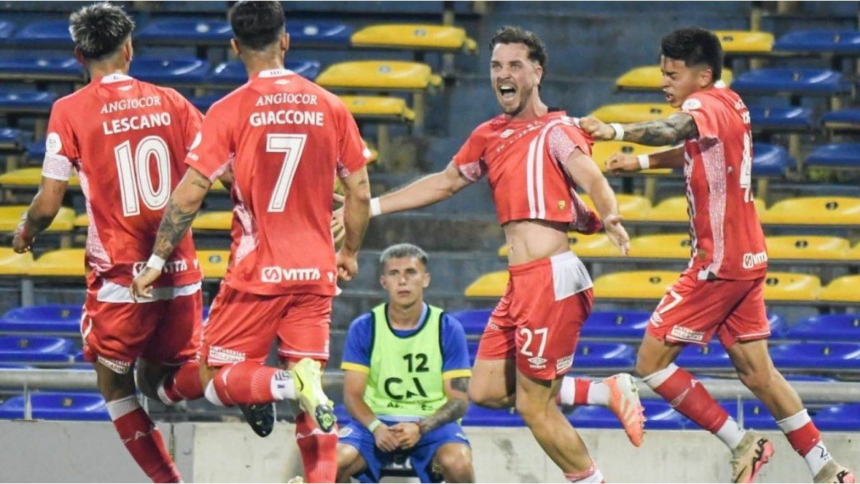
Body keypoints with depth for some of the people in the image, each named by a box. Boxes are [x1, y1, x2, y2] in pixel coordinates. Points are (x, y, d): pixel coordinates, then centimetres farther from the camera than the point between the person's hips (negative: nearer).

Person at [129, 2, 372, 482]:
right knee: (310, 391, 9)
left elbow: (189, 194, -10)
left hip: (256, 273, -3)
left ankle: (290, 384, -22)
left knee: (217, 378, 6)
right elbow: (360, 193, 7)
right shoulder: (329, 106, 3)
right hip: (315, 273, 3)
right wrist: (350, 253, 23)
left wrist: (157, 260, 0)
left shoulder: (231, 111, -7)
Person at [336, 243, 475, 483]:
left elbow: (459, 399, -2)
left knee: (457, 463, -34)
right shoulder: (364, 328, 2)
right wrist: (376, 427, -21)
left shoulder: (448, 329, 0)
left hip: (432, 422, -1)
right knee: (335, 460, -30)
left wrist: (421, 428, -21)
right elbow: (352, 394, 0)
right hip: (377, 421, 1)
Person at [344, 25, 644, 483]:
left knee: (534, 406, -7)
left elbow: (591, 178, -23)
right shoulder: (489, 136, 17)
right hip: (520, 285, 8)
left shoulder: (556, 130, -5)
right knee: (485, 390, 8)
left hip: (551, 278, -8)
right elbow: (444, 183, 30)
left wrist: (609, 217, -45)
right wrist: (371, 207, 28)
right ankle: (609, 392, 13)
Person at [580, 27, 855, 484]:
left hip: (719, 264, -10)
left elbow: (677, 129, -40)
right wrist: (641, 162, 26)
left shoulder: (708, 104, -16)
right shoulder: (728, 103, 13)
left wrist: (617, 132, -54)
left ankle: (741, 444, -2)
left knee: (651, 361, -5)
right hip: (746, 259, 10)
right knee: (757, 373, 12)